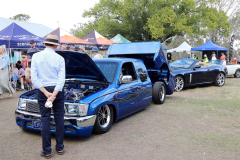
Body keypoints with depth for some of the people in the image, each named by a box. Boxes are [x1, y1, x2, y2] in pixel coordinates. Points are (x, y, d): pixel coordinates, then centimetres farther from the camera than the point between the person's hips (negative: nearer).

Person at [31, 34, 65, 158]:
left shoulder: (36, 57, -2)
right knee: (59, 119, 11)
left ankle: (47, 151, 12)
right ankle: (60, 148, 22)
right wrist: (53, 95, -13)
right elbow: (61, 79, -10)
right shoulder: (59, 58, -3)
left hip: (42, 91, 0)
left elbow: (34, 78, -8)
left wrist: (46, 93, -10)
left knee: (45, 120, 6)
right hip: (58, 90, 0)